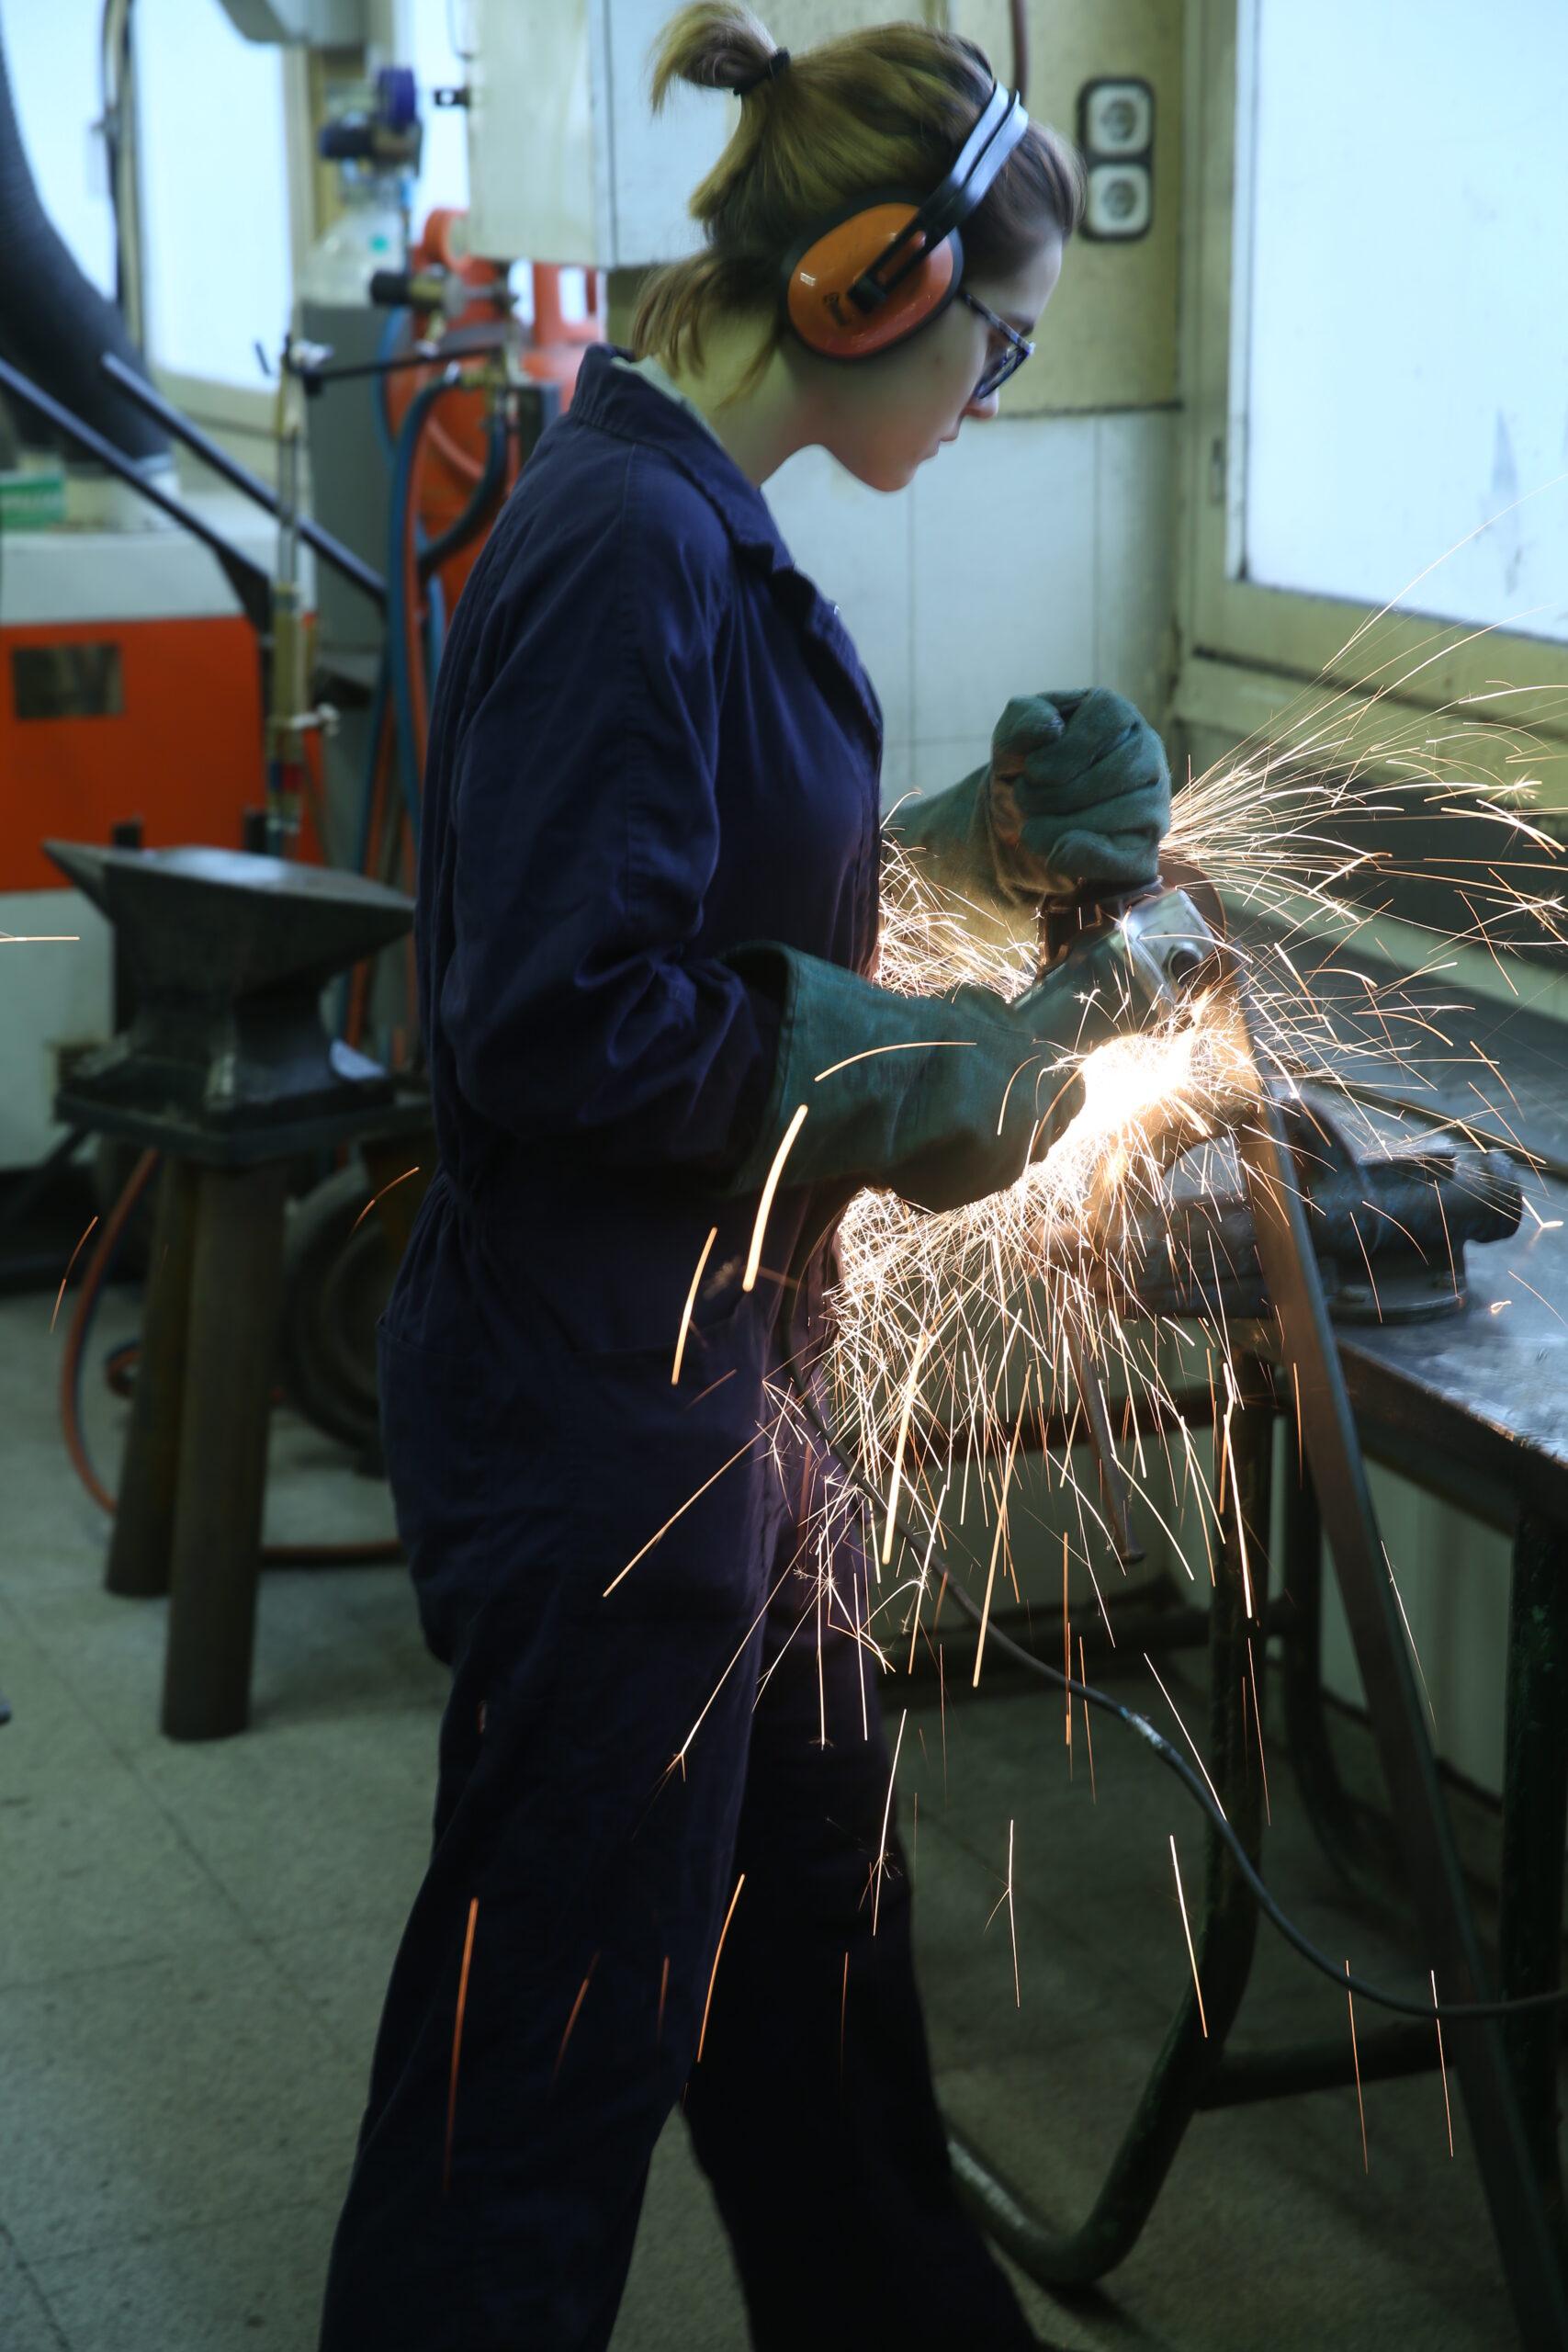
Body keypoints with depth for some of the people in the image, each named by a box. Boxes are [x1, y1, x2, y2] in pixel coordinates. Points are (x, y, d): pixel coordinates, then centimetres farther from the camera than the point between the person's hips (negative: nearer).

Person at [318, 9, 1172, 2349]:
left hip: (713, 1366, 11)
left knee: (812, 1900, 26)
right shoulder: (624, 550, -23)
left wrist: (977, 836, 3)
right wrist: (911, 1084, -15)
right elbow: (558, 1020, -26)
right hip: (590, 1403, -11)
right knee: (551, 2033, 3)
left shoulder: (695, 523, 8)